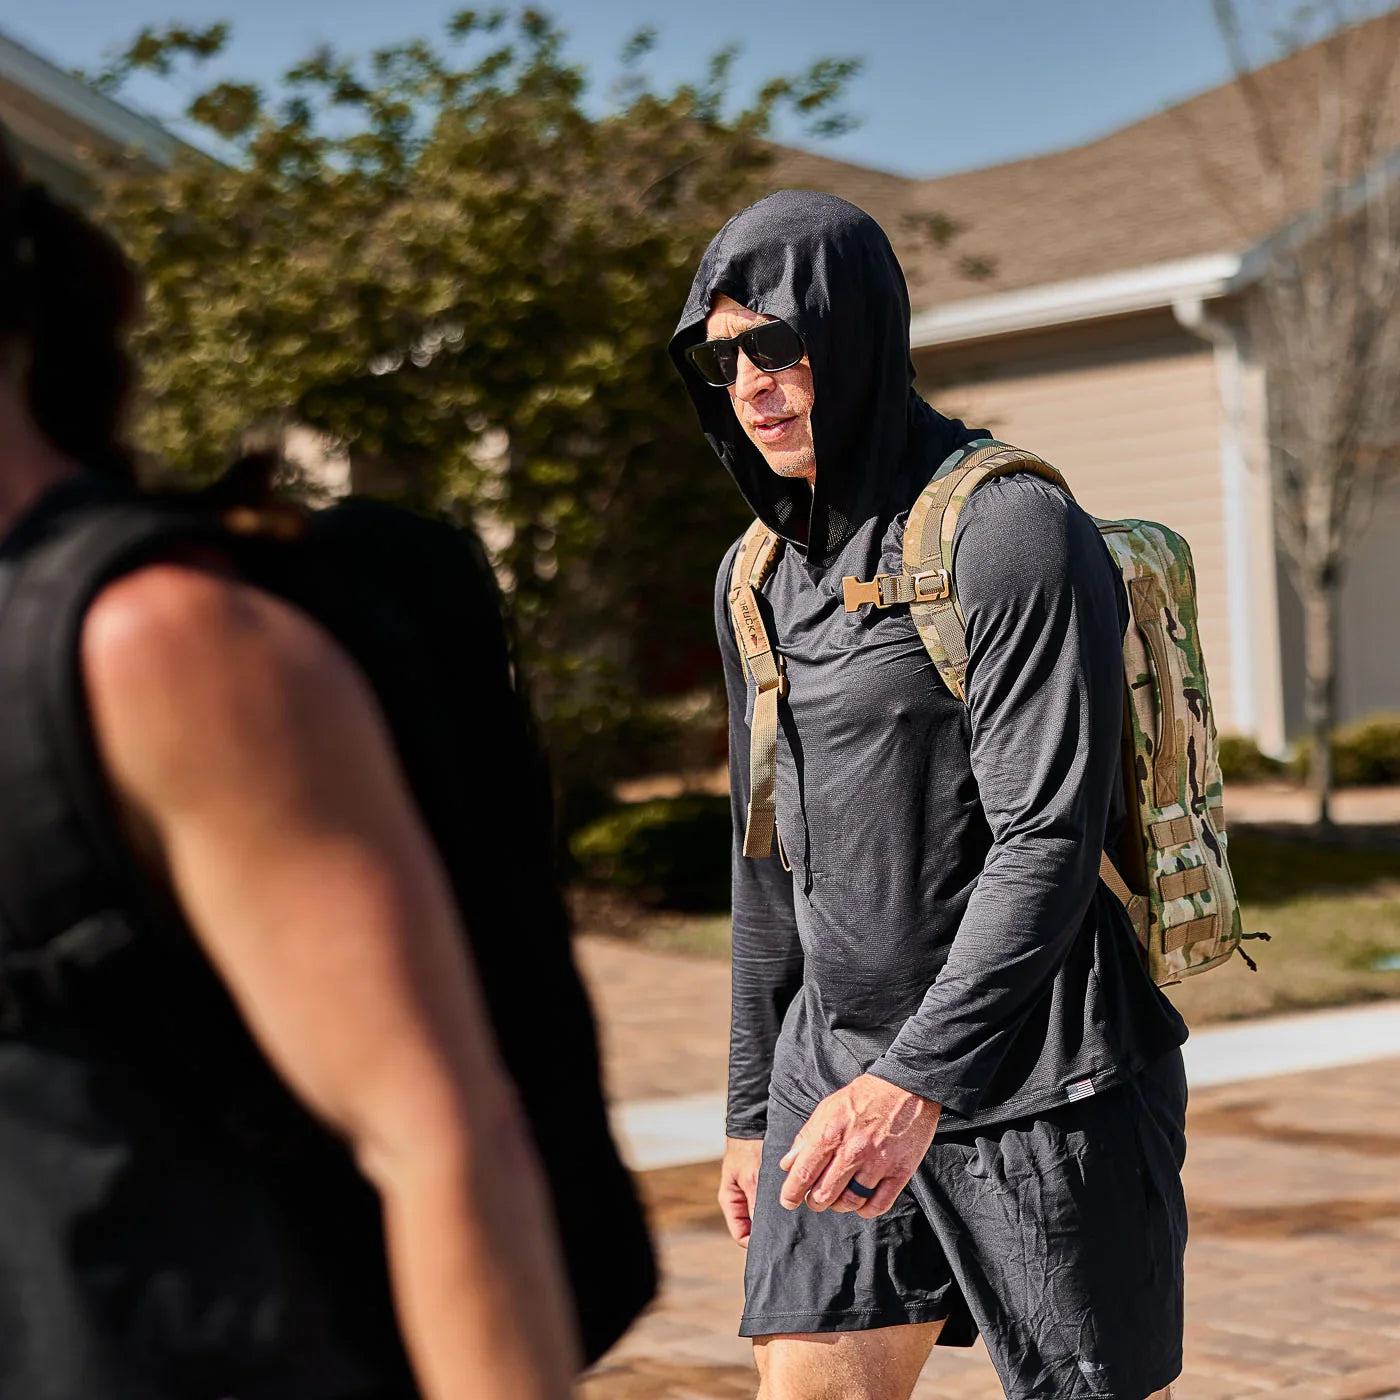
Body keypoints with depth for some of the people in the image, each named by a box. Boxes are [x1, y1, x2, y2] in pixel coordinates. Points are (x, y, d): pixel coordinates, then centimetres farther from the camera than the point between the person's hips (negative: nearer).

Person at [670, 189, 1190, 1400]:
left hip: (1037, 1083, -6)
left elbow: (1049, 840, -18)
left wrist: (920, 1081, -26)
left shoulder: (1008, 531, -12)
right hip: (839, 1073, 7)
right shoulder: (760, 577, 11)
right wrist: (754, 1105, 19)